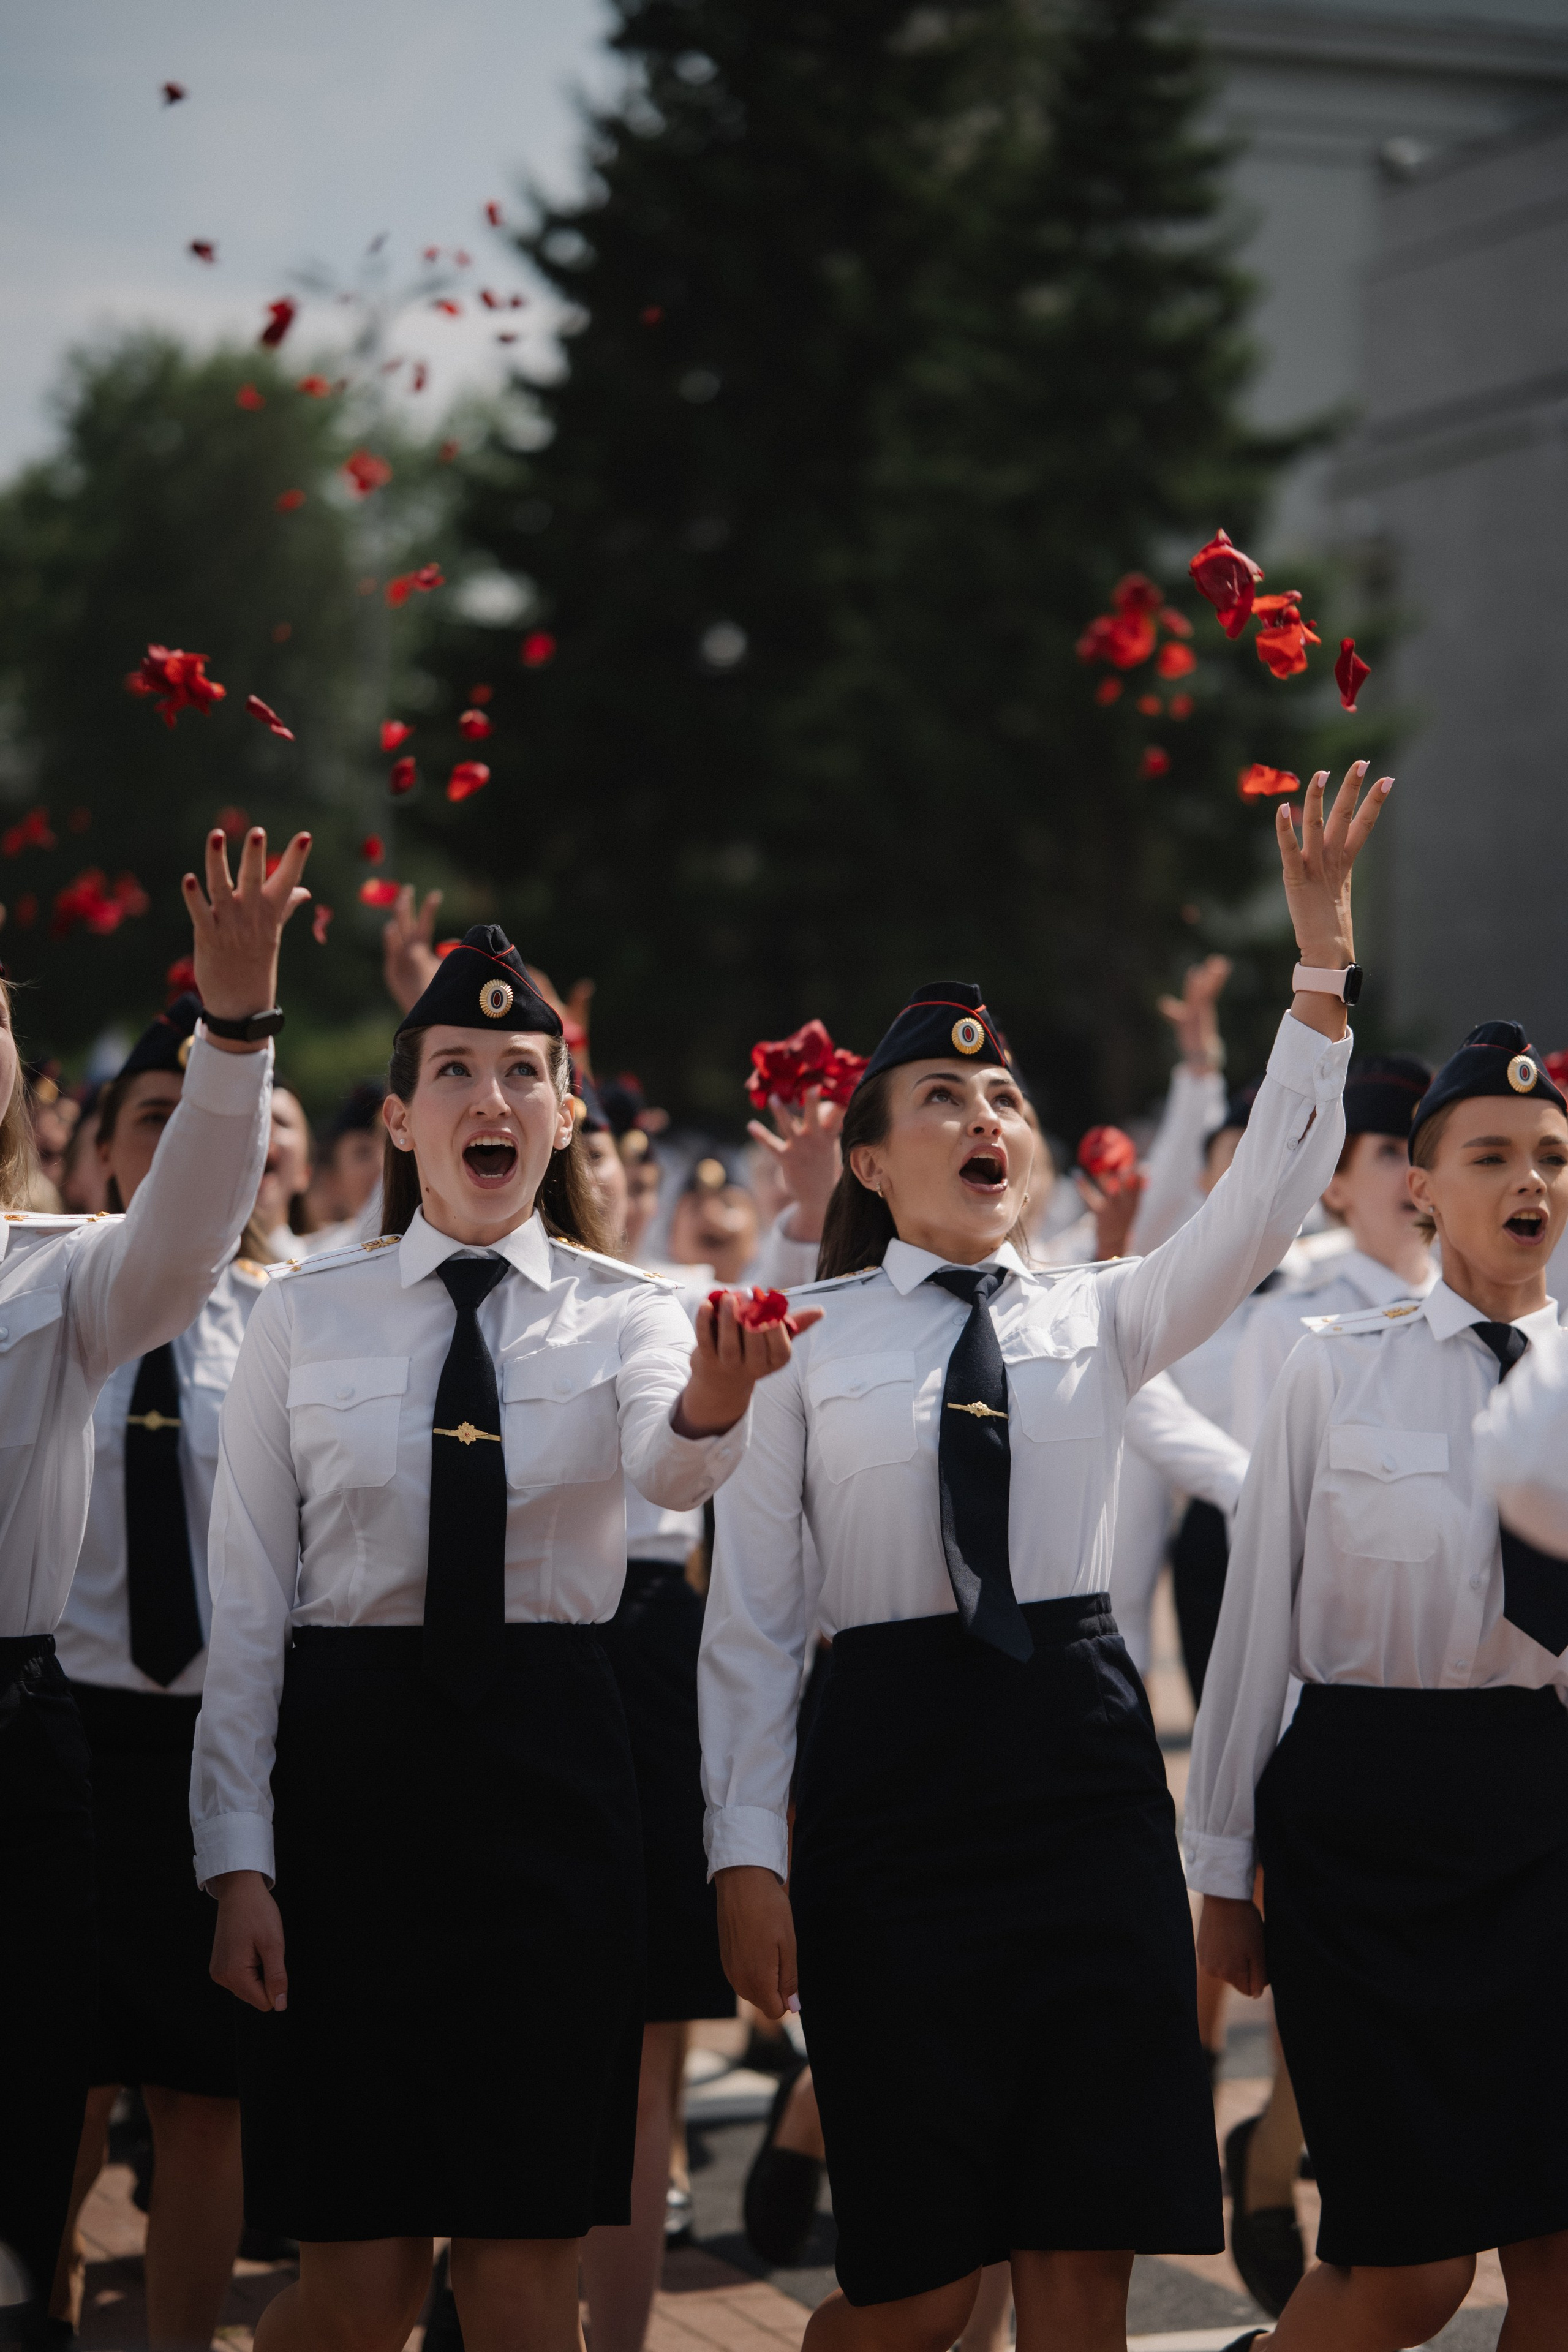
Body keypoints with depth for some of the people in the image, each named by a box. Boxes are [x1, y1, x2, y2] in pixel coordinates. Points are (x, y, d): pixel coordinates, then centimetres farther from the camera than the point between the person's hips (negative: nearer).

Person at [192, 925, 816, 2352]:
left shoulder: (623, 1314, 4)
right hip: (348, 1760, 0)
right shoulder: (307, 1317, 4)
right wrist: (238, 1858, -4)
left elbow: (668, 1469, -20)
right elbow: (247, 1605, 4)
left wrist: (714, 1408, -45)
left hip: (549, 1759, 0)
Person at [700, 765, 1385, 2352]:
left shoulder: (1096, 1321, 9)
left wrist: (1321, 969, -16)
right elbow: (750, 1619, 2)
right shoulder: (804, 1344, 3)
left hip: (1083, 1761, 3)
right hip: (890, 1767, -3)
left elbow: (1267, 1199, -6)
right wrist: (747, 1854, -5)